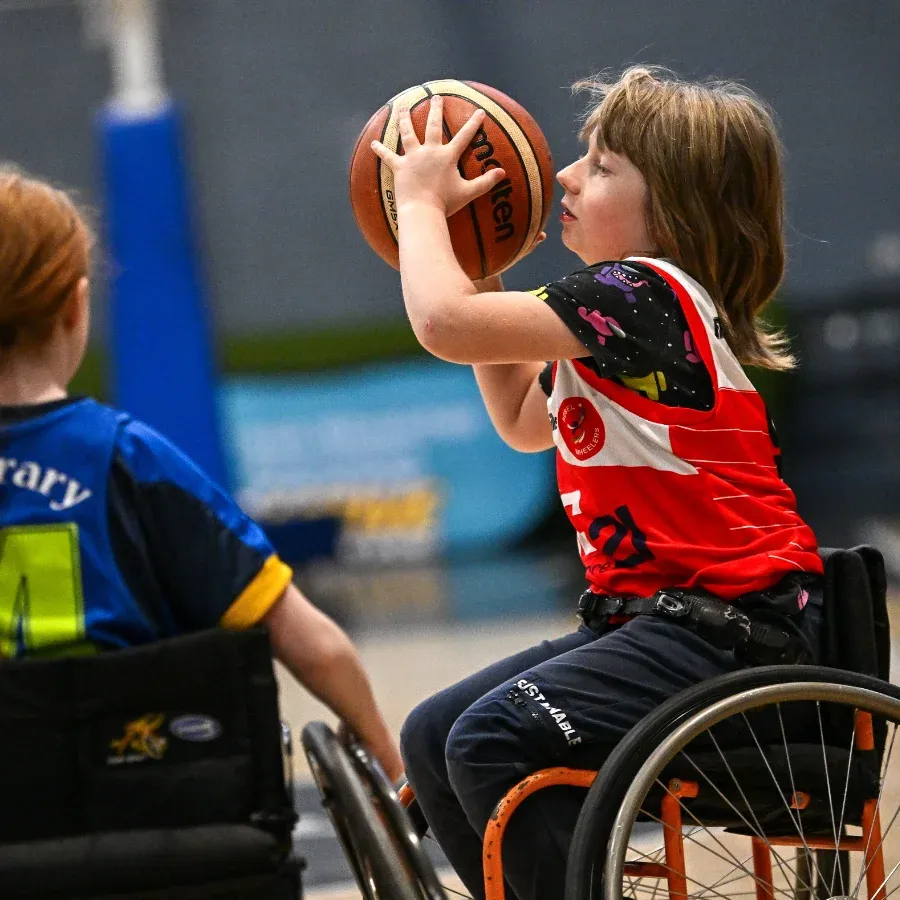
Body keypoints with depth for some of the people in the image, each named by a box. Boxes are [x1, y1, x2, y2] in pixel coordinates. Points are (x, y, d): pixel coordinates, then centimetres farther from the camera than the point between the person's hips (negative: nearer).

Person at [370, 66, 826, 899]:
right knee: (433, 738, 8)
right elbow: (525, 423, 31)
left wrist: (423, 201, -4)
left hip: (729, 626, -11)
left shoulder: (641, 293, -16)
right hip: (647, 614, 11)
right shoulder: (626, 313, 16)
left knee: (494, 740, -25)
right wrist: (479, 276, 23)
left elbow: (442, 322, -22)